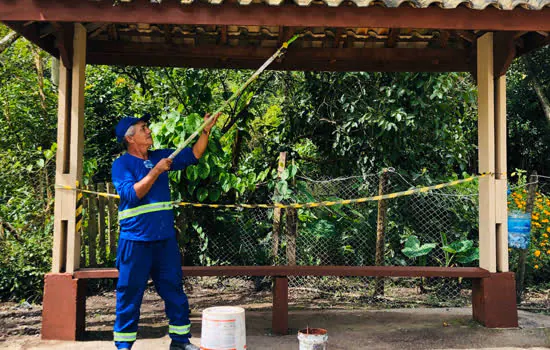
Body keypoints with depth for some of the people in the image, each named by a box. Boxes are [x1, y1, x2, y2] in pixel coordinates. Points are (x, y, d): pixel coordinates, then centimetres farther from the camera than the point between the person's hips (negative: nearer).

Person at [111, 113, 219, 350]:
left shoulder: (160, 156, 11)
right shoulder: (121, 164, -6)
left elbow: (193, 155, 11)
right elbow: (132, 194, -19)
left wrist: (206, 130, 0)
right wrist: (156, 171, -18)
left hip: (165, 239, 6)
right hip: (136, 240, -5)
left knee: (174, 290, 11)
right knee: (130, 295, 2)